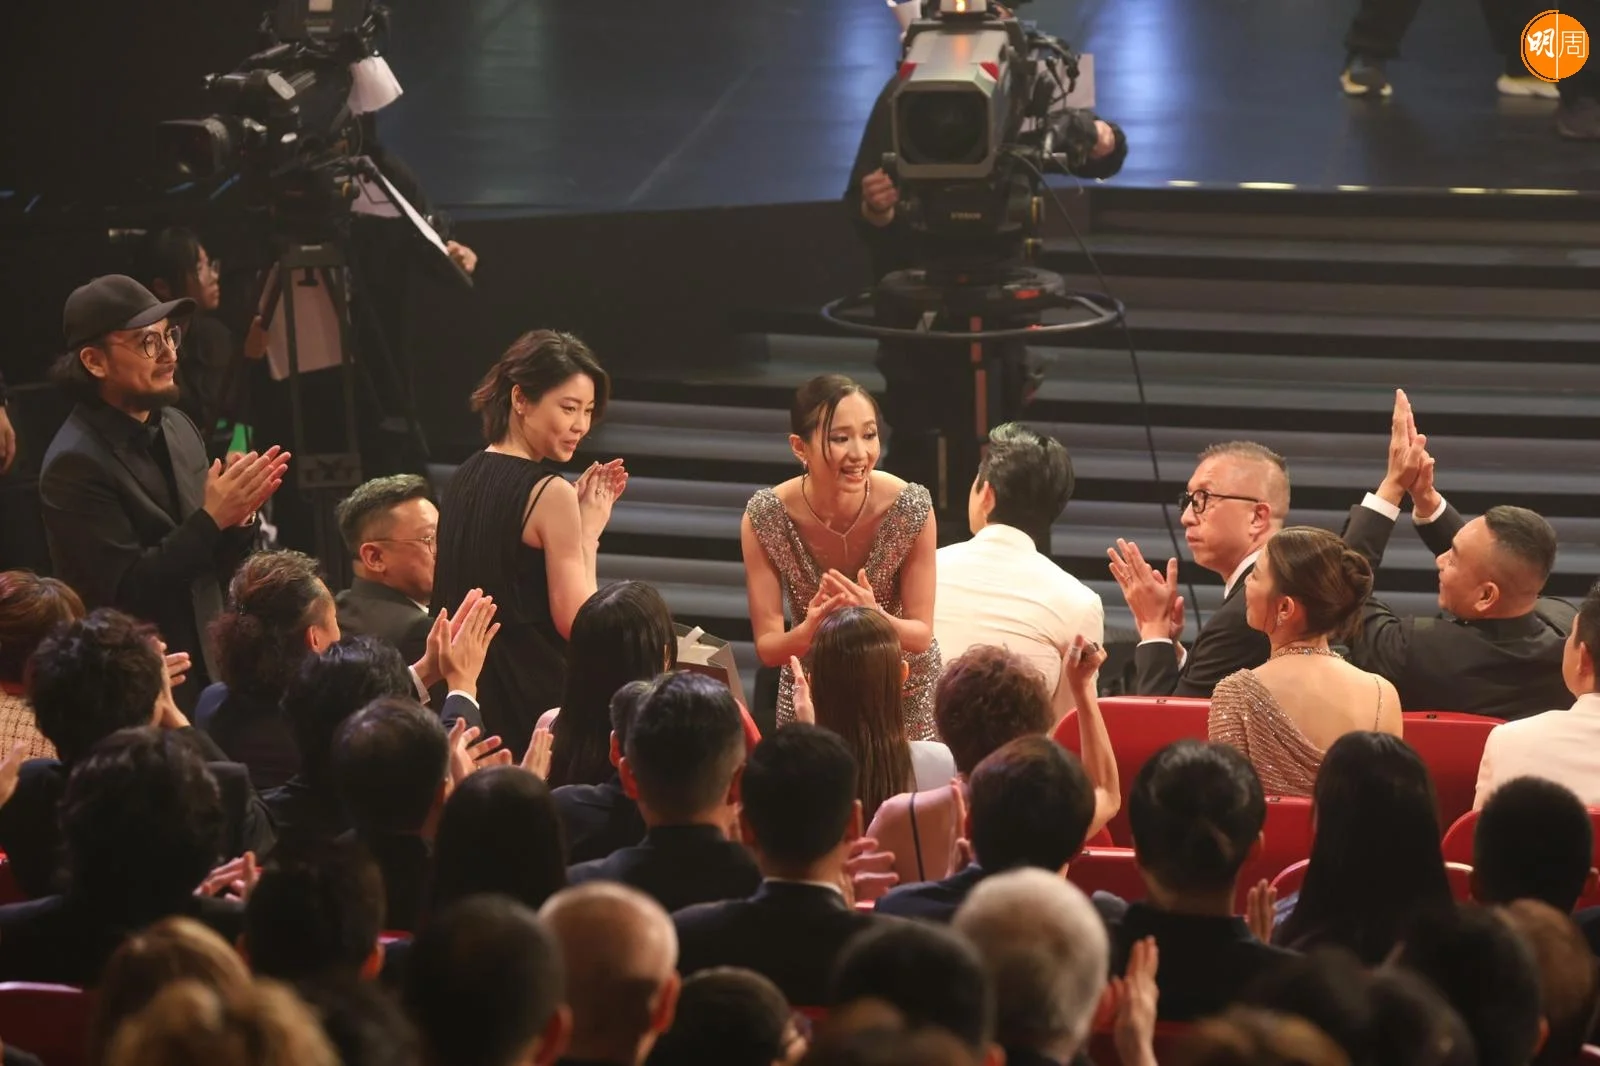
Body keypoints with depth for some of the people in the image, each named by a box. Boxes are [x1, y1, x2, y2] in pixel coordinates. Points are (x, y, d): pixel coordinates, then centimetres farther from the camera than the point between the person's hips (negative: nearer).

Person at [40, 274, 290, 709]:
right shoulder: (76, 464, -16)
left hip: (209, 674, 7)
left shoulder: (177, 428, 6)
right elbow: (125, 591, -19)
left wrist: (237, 517, -7)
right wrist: (212, 518, -19)